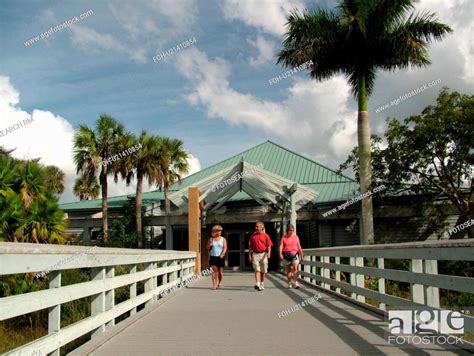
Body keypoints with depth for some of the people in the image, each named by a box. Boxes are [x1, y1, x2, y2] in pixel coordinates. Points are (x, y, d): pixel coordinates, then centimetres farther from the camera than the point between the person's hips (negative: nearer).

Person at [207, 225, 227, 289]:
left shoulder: (223, 239, 5)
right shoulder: (211, 239, 9)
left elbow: (225, 248, -3)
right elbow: (208, 248, 15)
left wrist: (222, 254, -18)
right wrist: (210, 245, -8)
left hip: (220, 257, 0)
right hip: (213, 257, 0)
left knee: (220, 271, 5)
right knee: (214, 271, -9)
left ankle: (220, 283, 26)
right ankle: (214, 284, -9)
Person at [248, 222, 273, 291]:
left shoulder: (265, 236, 1)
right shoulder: (253, 236, 8)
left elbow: (269, 246, -3)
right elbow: (250, 246, 10)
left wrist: (268, 253, -18)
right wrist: (249, 255, 4)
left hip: (263, 254, -1)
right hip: (255, 254, 1)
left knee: (263, 271, 9)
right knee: (257, 270, -11)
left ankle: (262, 284, 24)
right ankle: (257, 284, -20)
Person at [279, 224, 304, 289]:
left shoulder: (296, 237, 9)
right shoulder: (284, 238, 4)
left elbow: (299, 247, 12)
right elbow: (281, 246, -5)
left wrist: (302, 255, 9)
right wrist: (280, 254, -20)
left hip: (294, 254, 0)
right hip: (286, 255, 0)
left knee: (295, 268, -14)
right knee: (288, 270, 6)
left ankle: (295, 282, -13)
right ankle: (289, 283, 14)